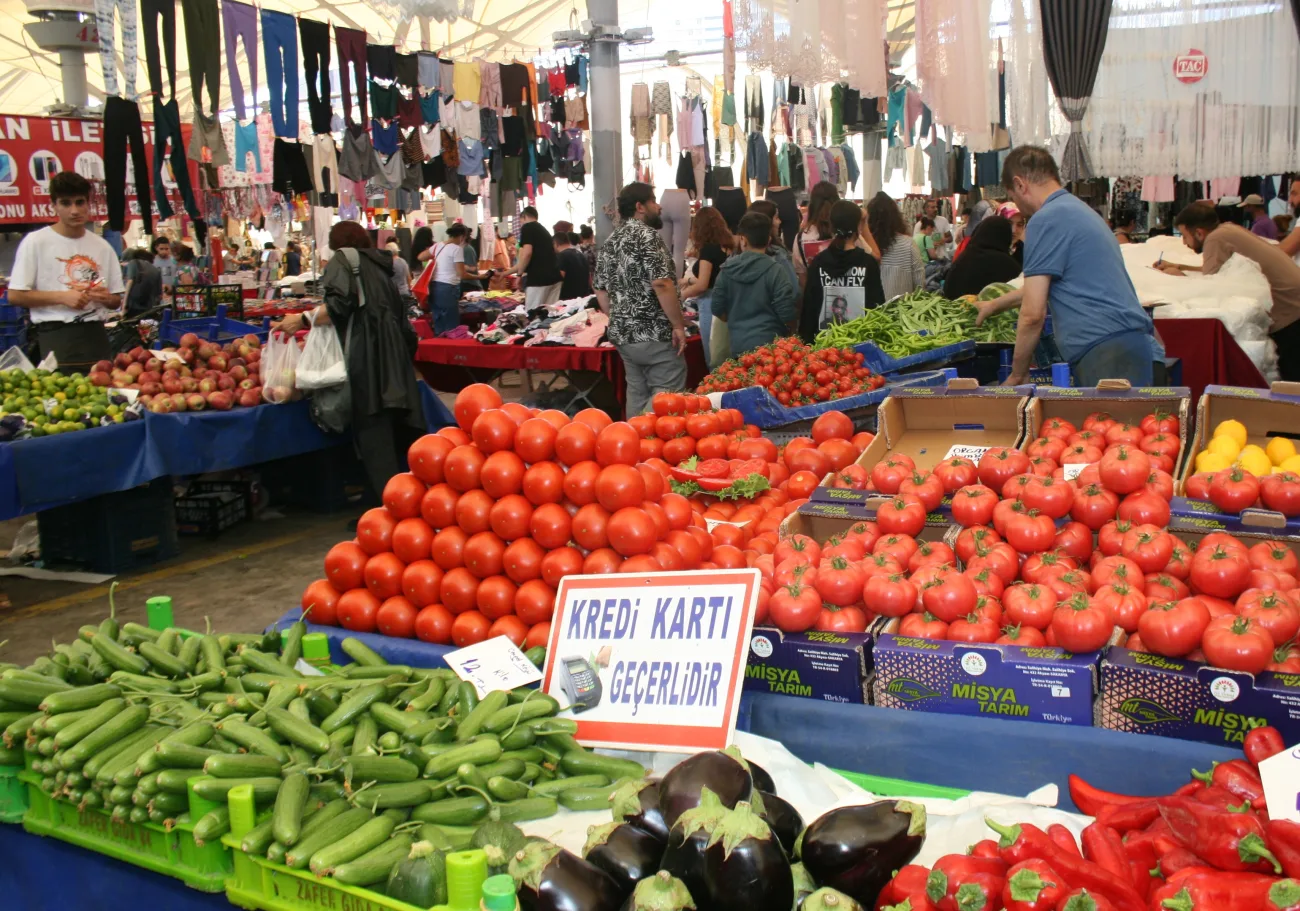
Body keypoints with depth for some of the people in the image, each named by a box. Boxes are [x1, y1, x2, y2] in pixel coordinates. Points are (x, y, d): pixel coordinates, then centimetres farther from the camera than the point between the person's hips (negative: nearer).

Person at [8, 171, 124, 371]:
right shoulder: (35, 242, -2)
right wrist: (61, 297, -13)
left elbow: (116, 300, 17)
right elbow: (15, 295, -4)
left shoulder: (102, 246, 10)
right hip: (56, 337, -4)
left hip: (95, 335, 4)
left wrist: (106, 298, -6)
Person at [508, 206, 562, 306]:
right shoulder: (544, 230, 24)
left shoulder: (527, 228, -2)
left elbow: (527, 253, -17)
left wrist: (519, 273, -3)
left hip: (538, 278, -8)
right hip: (554, 276, 8)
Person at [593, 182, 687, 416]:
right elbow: (661, 284, -21)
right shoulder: (646, 235, -12)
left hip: (622, 335, 8)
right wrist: (678, 325, -15)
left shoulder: (610, 242, 12)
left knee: (637, 395, 14)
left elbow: (601, 292, 14)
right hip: (655, 334, -8)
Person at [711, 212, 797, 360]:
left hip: (738, 345, 3)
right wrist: (790, 333, 11)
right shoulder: (775, 270, -11)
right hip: (769, 344, -3)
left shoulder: (727, 269, 0)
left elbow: (718, 309, 6)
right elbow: (787, 313, -11)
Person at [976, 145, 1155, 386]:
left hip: (1107, 353, -9)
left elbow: (1033, 314, -11)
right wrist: (996, 304, 56)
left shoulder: (1046, 219, -7)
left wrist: (1017, 374, 2)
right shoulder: (1078, 208, 24)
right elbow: (1044, 285, 42)